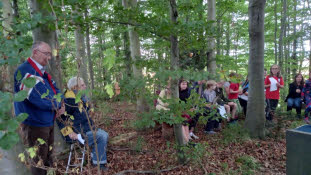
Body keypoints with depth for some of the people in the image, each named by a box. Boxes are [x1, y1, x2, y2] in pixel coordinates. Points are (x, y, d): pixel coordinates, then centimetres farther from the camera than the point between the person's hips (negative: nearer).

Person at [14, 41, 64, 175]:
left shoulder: (42, 72, 10)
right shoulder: (25, 70, -21)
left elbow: (56, 90, 13)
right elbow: (38, 98, -30)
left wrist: (62, 105, -7)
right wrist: (57, 105, -13)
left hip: (48, 122, 9)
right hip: (35, 125, -9)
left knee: (48, 156, 23)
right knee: (39, 161, 8)